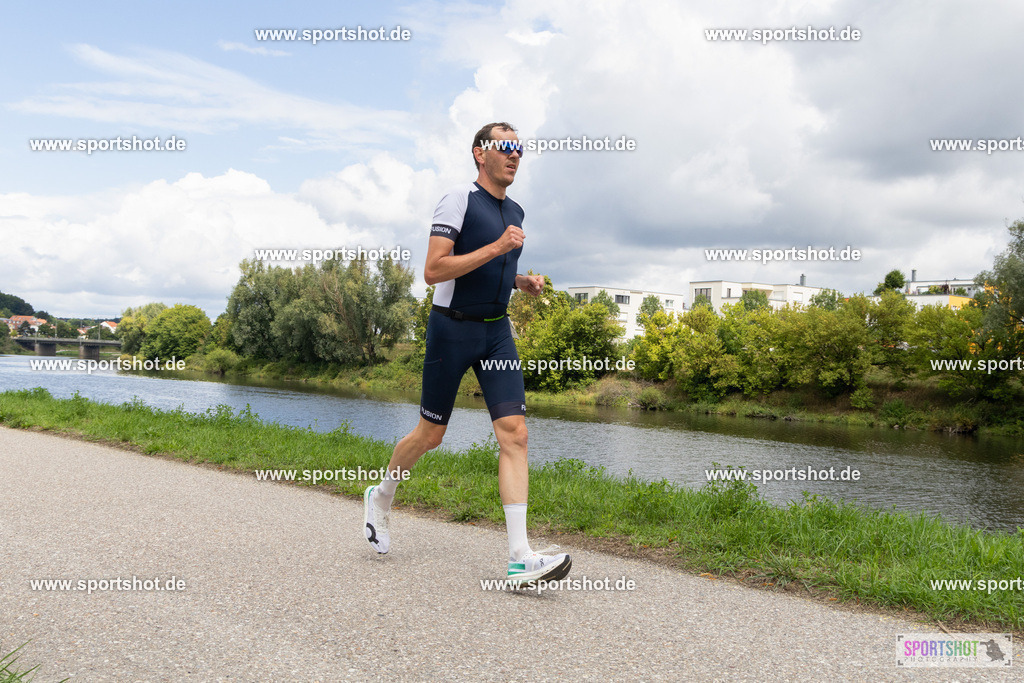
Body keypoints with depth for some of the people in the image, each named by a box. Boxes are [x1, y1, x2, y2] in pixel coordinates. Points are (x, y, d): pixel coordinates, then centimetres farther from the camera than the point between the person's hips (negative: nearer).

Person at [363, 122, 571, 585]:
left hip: (496, 330, 6)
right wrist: (495, 248, -22)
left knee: (514, 433, -9)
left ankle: (521, 559, -11)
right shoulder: (459, 200, -9)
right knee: (431, 434, 6)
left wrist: (522, 281, 8)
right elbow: (434, 271, -19)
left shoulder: (515, 212, 14)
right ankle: (381, 499, 36)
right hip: (452, 327, -6)